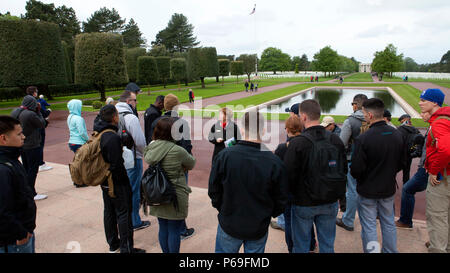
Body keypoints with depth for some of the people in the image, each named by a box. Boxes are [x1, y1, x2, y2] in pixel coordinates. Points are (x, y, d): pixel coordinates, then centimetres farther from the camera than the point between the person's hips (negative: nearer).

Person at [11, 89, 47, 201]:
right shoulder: (31, 114, -23)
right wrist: (38, 112, -4)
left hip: (21, 145, 8)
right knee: (33, 170, 2)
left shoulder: (14, 112, 3)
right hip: (32, 146, -8)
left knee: (26, 168, 19)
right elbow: (42, 124, -11)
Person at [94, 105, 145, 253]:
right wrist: (124, 180, -15)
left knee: (109, 211, 19)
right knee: (124, 213, 2)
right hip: (117, 183, -9)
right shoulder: (113, 138, -26)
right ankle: (126, 249, 11)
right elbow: (116, 165, -24)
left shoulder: (98, 133, 1)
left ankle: (113, 244, 35)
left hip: (105, 182, 10)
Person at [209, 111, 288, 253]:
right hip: (259, 229, 1)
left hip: (229, 225, 0)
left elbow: (213, 191, -7)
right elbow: (281, 200, -6)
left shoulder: (224, 156, -17)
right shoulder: (275, 162, -17)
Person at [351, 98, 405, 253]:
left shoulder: (363, 139, -24)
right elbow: (402, 163, 6)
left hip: (368, 190, -6)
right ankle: (390, 251, 36)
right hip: (389, 188, 6)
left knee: (369, 226, 8)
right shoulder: (397, 135, -5)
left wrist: (359, 178, 1)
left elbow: (356, 170, -21)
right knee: (389, 223, 21)